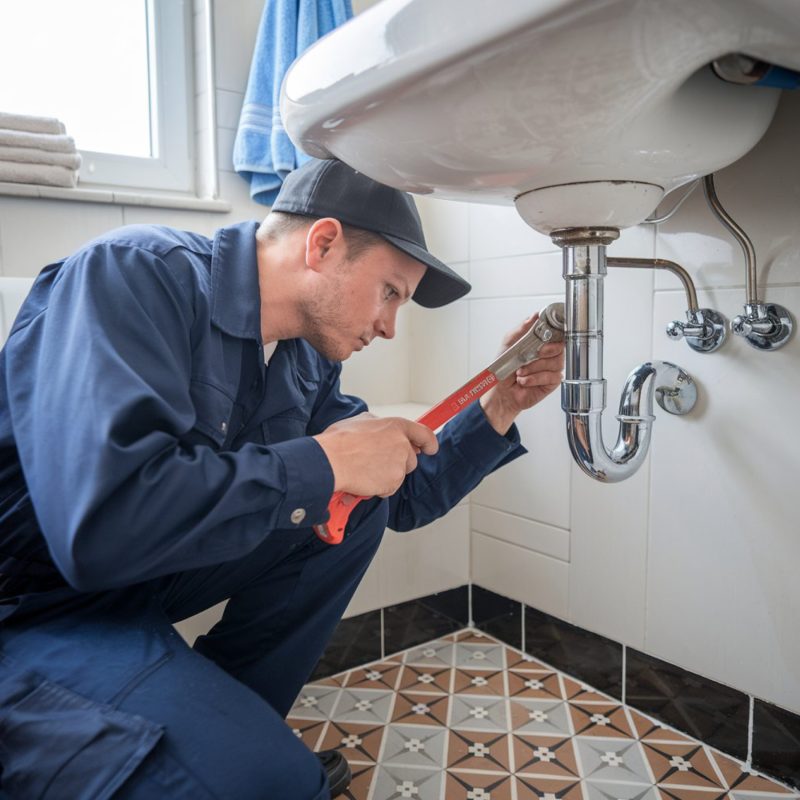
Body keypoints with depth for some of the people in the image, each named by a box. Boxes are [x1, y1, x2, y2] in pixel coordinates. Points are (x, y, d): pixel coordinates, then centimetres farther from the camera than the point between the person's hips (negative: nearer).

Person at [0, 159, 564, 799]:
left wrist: (499, 408, -2)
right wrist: (325, 461, -28)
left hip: (148, 577, 8)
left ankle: (229, 722, 7)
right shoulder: (135, 275, -22)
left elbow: (402, 496, 9)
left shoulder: (308, 362, 0)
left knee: (357, 505, -2)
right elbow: (101, 525, -36)